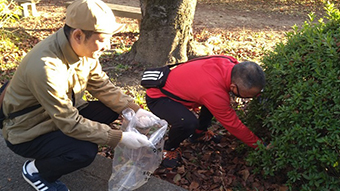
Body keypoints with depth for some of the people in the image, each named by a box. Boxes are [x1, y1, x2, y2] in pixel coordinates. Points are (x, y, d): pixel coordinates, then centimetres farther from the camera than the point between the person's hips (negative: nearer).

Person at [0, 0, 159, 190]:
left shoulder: (83, 48, -14)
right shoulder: (45, 67, -36)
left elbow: (102, 86, -4)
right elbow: (71, 124, -31)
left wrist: (135, 111, -14)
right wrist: (121, 137, -28)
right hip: (29, 133, -7)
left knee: (112, 108, -5)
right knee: (85, 152, -28)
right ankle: (35, 170, 4)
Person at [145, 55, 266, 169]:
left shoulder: (230, 63, -18)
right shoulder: (215, 94, -37)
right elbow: (233, 125, -22)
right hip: (158, 97, -9)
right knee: (187, 122, -33)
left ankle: (198, 133, 23)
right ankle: (169, 148, -1)